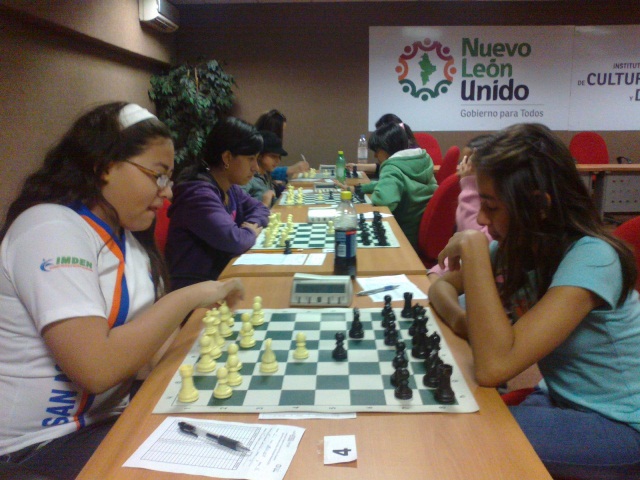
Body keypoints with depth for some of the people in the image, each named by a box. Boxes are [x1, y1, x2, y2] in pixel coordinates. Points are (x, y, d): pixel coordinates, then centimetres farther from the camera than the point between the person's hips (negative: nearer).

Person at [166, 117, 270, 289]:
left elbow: (260, 209, 19)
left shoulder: (230, 188, 5)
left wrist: (252, 224, -3)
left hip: (220, 277, 8)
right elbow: (233, 241, -31)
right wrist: (251, 232, -9)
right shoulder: (198, 193, -22)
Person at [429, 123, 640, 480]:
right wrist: (464, 319, -19)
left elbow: (493, 367, -37)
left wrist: (474, 248, -34)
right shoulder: (517, 245, -7)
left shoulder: (591, 257, -28)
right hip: (564, 399, 6)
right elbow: (442, 287, 3)